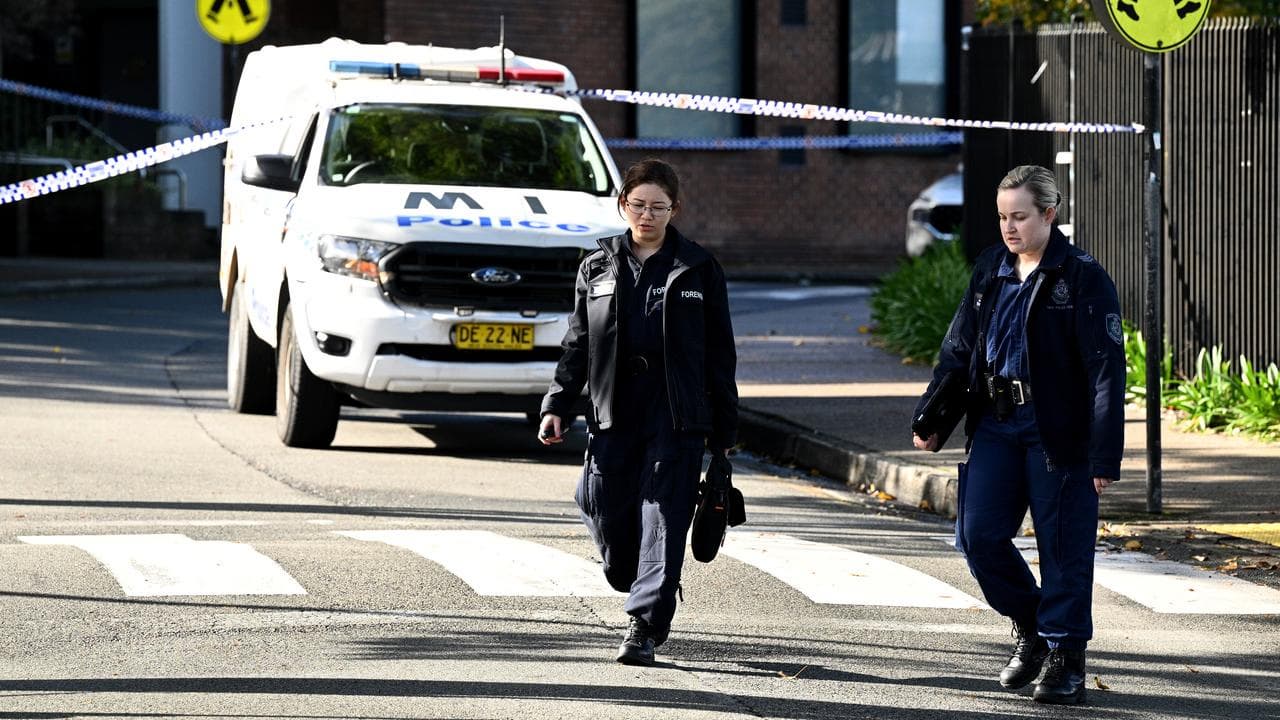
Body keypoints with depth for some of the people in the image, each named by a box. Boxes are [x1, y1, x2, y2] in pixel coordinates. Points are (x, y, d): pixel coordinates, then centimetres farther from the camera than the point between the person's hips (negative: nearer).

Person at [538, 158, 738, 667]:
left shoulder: (698, 270, 5)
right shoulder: (598, 268, 12)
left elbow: (720, 354, 7)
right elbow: (577, 344, 15)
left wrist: (724, 430, 4)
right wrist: (557, 406, 4)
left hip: (676, 416, -3)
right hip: (613, 413, 3)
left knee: (662, 520, -9)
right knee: (608, 515, 1)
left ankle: (645, 626, -9)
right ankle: (641, 591, 28)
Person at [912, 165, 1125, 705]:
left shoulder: (1082, 277, -9)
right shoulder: (990, 270, 9)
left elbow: (1106, 370, -12)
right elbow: (958, 349, 16)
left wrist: (1105, 455, -17)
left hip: (1057, 432, -6)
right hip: (996, 425, 6)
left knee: (1063, 547, 0)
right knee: (978, 534, 1)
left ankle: (1066, 660, 11)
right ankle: (1030, 626, 23)